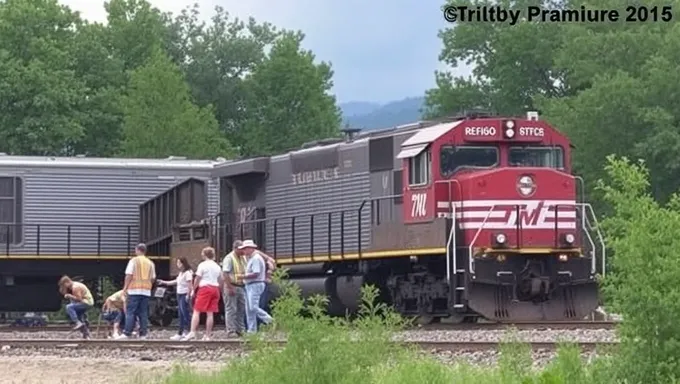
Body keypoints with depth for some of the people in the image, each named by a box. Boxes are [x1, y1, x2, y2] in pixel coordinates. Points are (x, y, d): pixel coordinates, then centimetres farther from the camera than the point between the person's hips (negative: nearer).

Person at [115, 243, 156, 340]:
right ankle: (143, 334, 1)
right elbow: (153, 278, 10)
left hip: (134, 289, -4)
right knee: (143, 313, 5)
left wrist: (125, 287, -3)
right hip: (146, 291, 4)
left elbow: (129, 275, -9)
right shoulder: (150, 263, 11)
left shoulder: (133, 261, -2)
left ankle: (127, 333, -11)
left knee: (130, 312, -5)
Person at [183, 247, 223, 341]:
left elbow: (197, 279, -7)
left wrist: (193, 290, 1)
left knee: (196, 311, -4)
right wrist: (219, 291, 22)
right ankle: (207, 335, 4)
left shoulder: (202, 265, -5)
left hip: (204, 288, -6)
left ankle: (192, 333, -14)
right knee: (210, 313, 5)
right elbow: (221, 281, 15)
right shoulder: (217, 267, 14)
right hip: (215, 288, 6)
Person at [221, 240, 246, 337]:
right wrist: (230, 287, -23)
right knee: (231, 310, -6)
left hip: (241, 287, 8)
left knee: (241, 309, 8)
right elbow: (225, 274, -18)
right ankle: (231, 331, -5)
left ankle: (240, 330, 15)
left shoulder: (242, 258, 15)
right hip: (232, 287, -8)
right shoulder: (229, 258, -10)